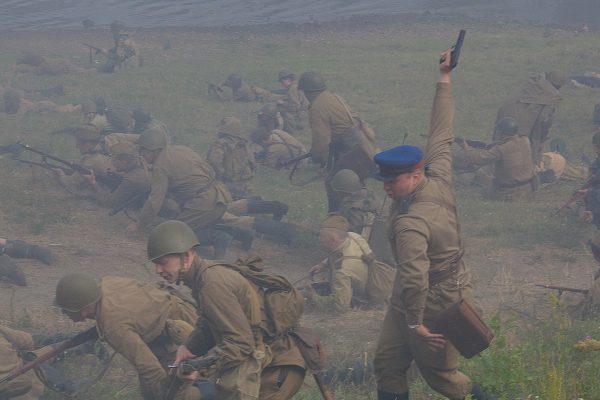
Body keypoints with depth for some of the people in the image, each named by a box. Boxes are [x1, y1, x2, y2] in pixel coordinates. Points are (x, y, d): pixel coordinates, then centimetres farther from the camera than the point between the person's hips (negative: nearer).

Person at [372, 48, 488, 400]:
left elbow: (414, 277, -44)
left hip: (436, 305, -9)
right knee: (388, 363, 9)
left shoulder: (410, 223, -34)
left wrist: (416, 322, -30)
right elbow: (441, 136, 1)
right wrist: (445, 81, 6)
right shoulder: (439, 182, -10)